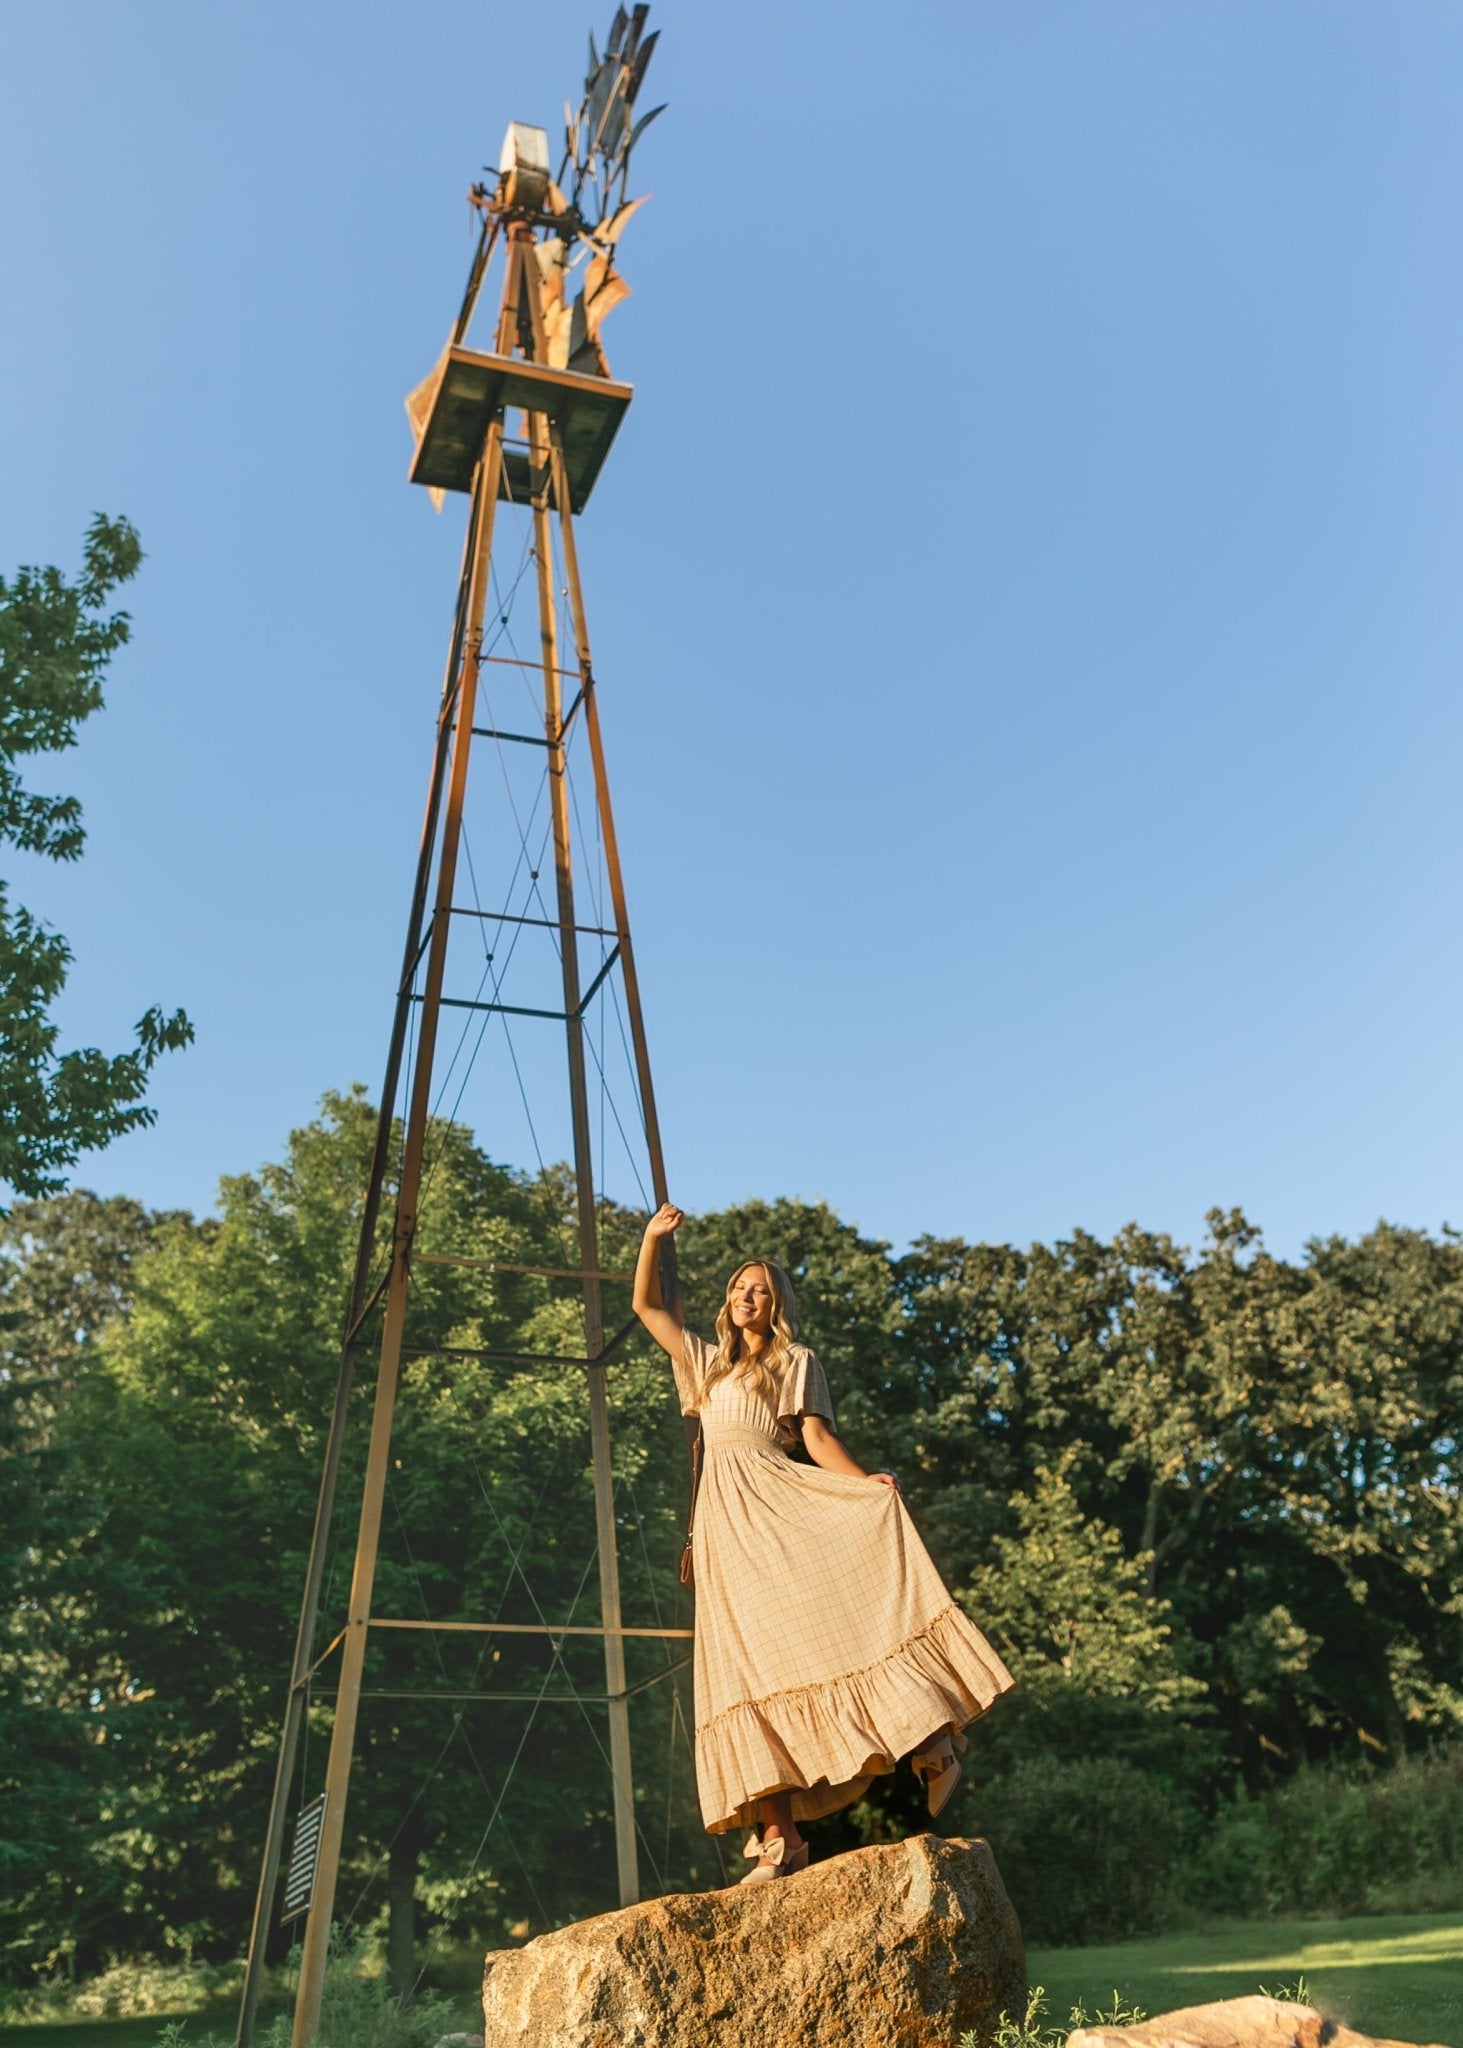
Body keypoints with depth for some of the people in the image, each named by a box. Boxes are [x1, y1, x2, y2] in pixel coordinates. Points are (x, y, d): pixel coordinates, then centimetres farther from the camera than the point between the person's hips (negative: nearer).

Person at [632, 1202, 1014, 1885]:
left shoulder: (797, 1361, 13)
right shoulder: (707, 1361, 25)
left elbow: (816, 1436, 1)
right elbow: (646, 1305, 27)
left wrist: (866, 1482, -17)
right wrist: (654, 1236, 19)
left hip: (777, 1502, -3)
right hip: (724, 1519, 3)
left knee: (825, 1621, -23)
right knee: (748, 1665, -7)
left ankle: (927, 1743, -17)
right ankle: (777, 1835, -11)